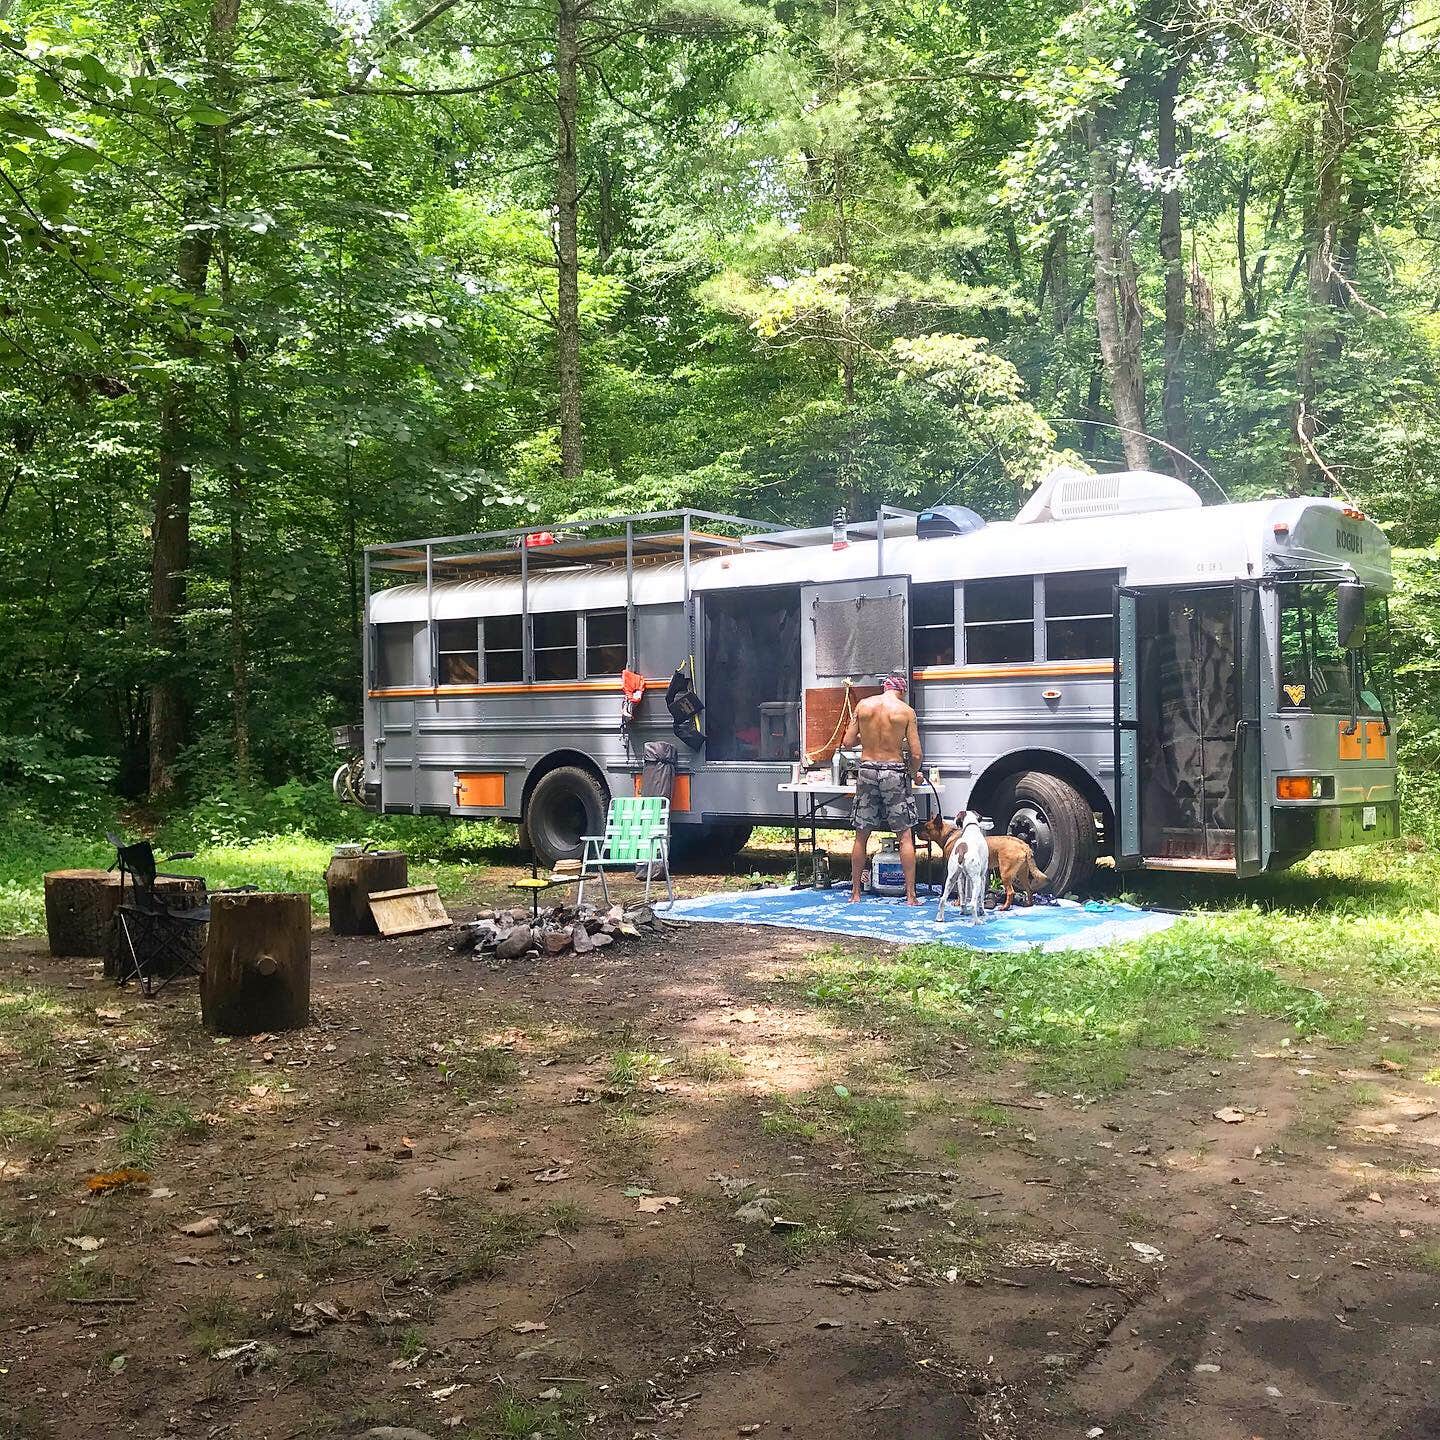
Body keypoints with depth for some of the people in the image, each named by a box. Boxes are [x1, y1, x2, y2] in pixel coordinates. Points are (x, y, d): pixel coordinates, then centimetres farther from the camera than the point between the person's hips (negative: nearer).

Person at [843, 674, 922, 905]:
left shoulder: (863, 705, 3)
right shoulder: (906, 711, -3)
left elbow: (847, 742, 4)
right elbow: (916, 754, -5)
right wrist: (912, 774, 13)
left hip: (867, 771, 2)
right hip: (894, 772, -2)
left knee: (861, 836, 12)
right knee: (905, 836, 4)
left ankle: (855, 893, 17)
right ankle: (910, 896, 3)